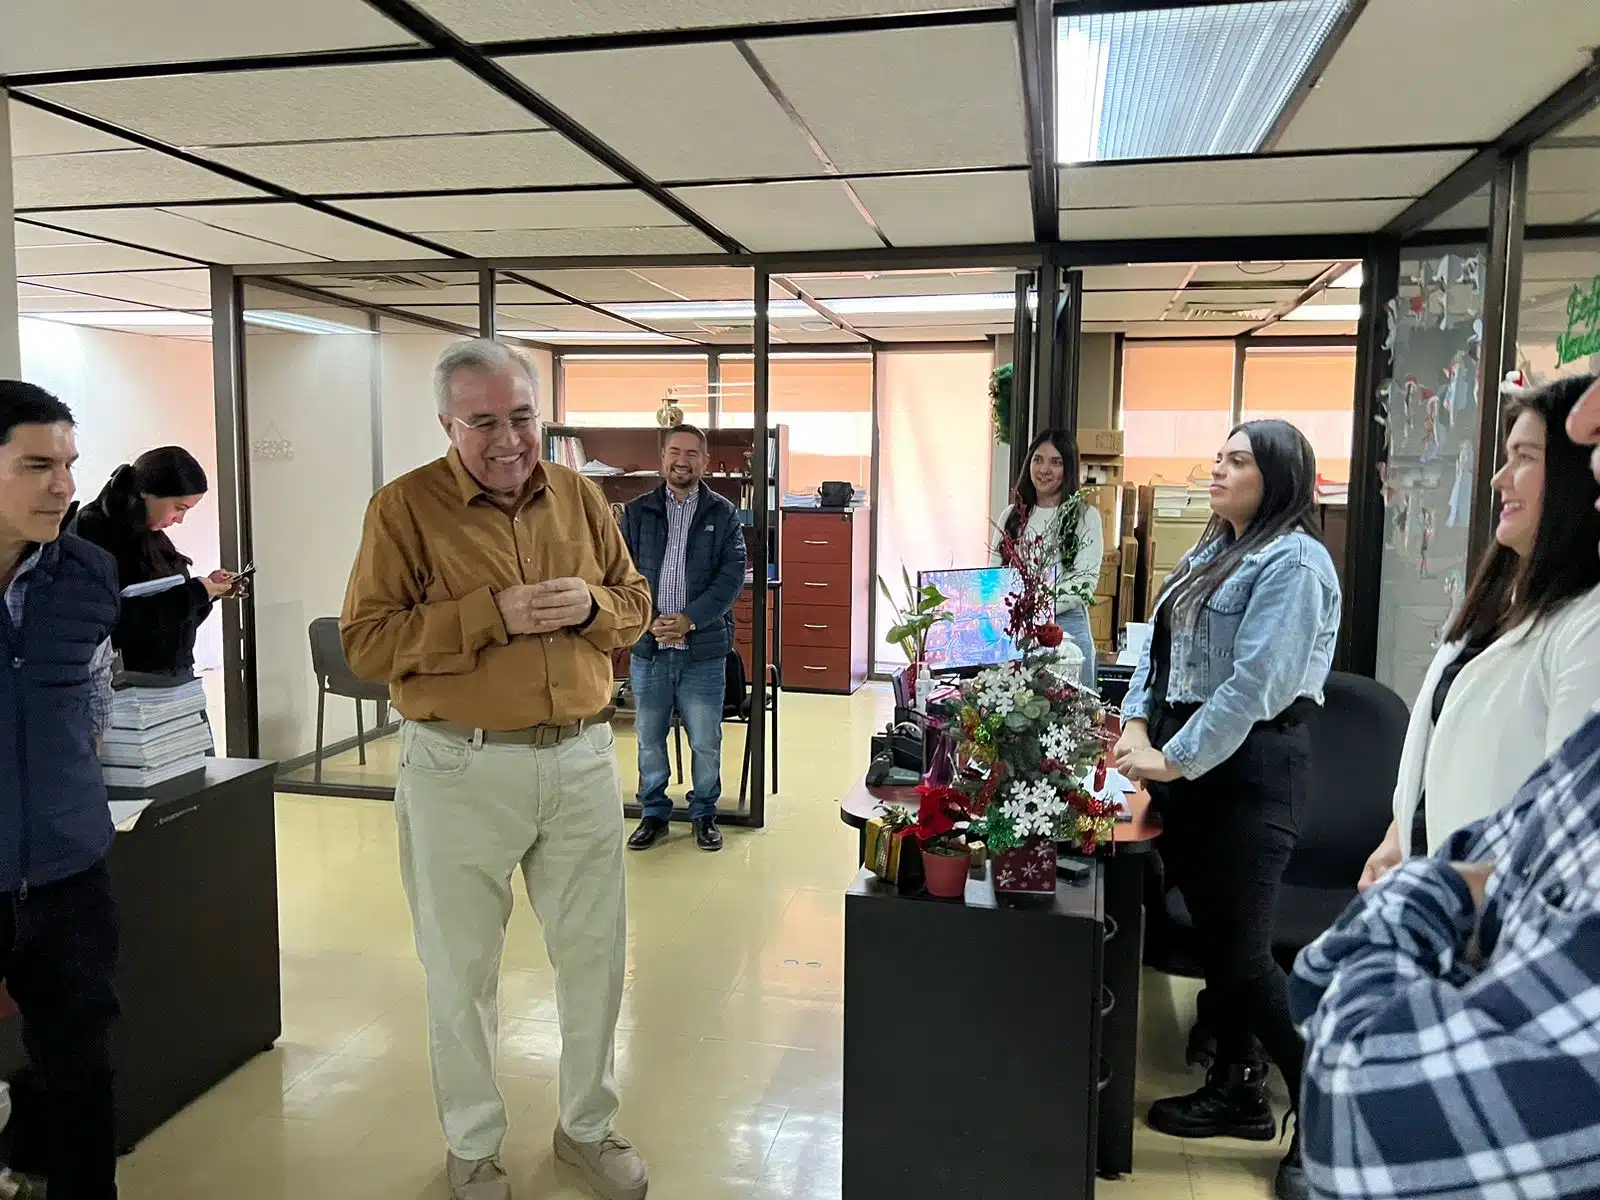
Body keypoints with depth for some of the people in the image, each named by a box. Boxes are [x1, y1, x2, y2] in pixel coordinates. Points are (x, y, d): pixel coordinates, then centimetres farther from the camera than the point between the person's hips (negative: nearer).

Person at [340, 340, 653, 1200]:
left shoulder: (579, 496, 6)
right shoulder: (403, 507, -6)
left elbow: (635, 604, 12)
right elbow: (365, 643, -11)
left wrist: (592, 605, -11)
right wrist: (491, 614, -20)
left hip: (582, 758, 4)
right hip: (461, 769, -3)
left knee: (593, 952, 14)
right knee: (461, 968, 12)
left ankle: (588, 1126, 37)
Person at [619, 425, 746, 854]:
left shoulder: (723, 515, 3)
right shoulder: (637, 512, 6)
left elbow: (733, 576, -4)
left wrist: (689, 619, -15)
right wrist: (648, 621, -13)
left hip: (704, 647, -1)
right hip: (648, 646, 2)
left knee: (706, 742, 6)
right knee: (649, 738, 11)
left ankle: (704, 814, 25)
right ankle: (654, 815, 27)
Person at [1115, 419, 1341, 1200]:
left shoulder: (1292, 561, -12)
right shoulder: (1212, 550, 16)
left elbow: (1254, 683, -20)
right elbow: (1160, 643, 14)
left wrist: (1174, 758, -18)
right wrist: (1136, 721, -1)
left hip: (1248, 765, -8)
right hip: (1184, 757, 9)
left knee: (1245, 955, -6)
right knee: (1211, 933, 16)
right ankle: (1235, 1089, 32)